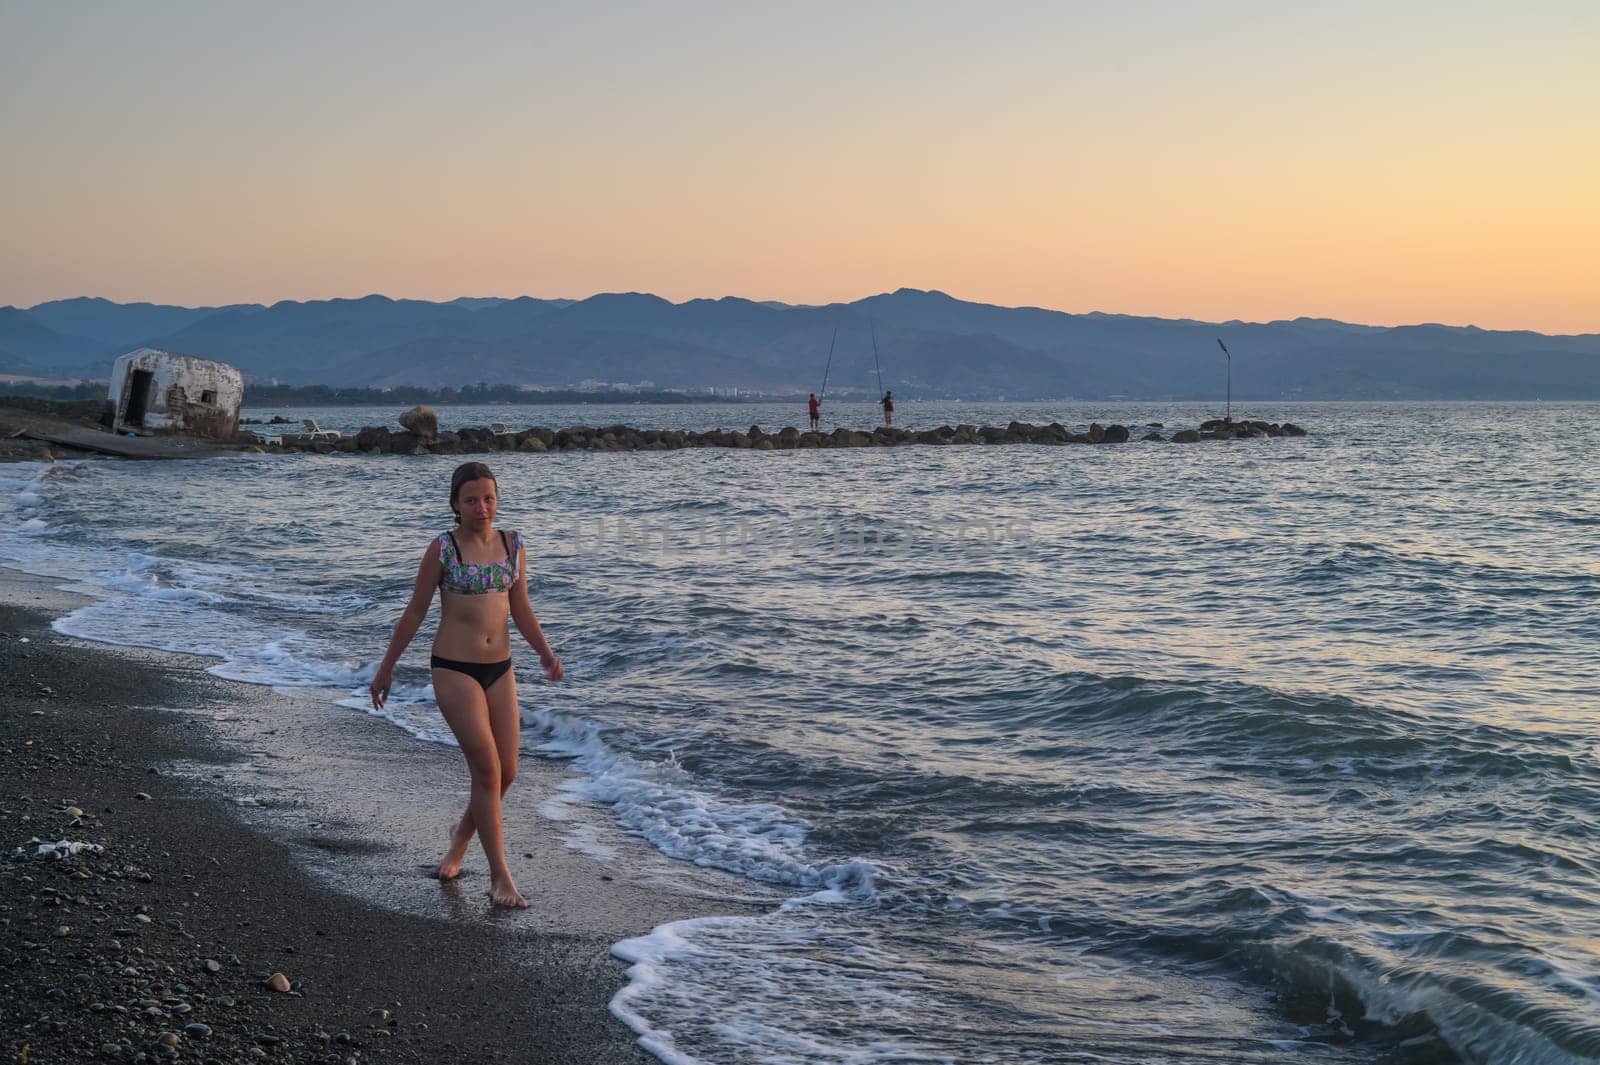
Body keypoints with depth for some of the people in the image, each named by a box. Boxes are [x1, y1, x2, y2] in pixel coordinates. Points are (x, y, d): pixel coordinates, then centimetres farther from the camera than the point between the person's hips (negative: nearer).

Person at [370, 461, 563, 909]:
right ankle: (500, 878, -3)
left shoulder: (513, 545, 5)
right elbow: (415, 612, 0)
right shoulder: (442, 549, -8)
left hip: (499, 669, 5)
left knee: (506, 772, 6)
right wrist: (386, 667, 4)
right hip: (454, 670, -5)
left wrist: (545, 652, -1)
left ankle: (463, 833, 36)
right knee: (487, 771, -11)